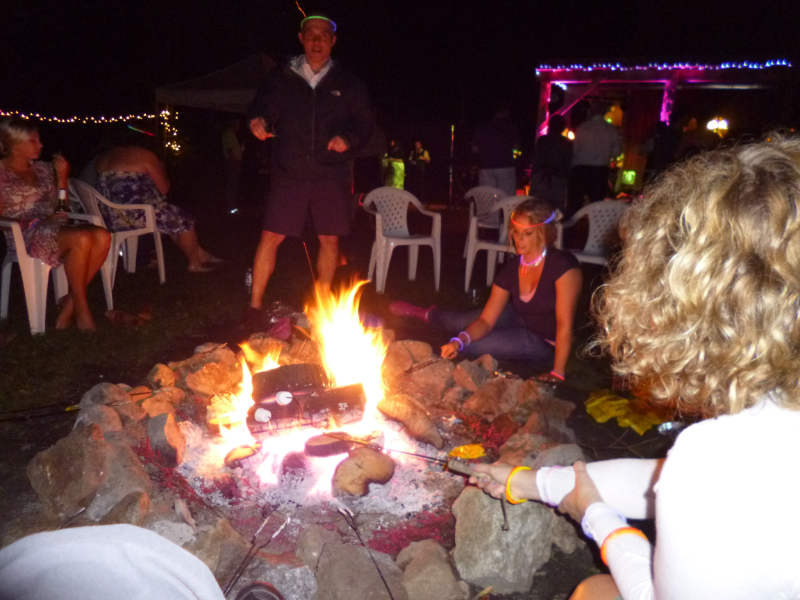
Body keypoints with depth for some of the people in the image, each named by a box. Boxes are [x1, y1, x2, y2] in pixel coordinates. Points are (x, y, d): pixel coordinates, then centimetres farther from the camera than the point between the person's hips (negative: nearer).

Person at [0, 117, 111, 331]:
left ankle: (69, 306, -21)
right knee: (82, 239, -35)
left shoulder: (42, 168, 17)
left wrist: (62, 179, 7)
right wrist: (35, 222, -15)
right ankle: (80, 308, -22)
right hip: (25, 235, -6)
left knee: (102, 236, -25)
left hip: (54, 228, 6)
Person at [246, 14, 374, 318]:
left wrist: (348, 139, -12)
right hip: (289, 173, 0)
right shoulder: (281, 79, 8)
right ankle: (255, 305, 9)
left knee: (330, 239, 5)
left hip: (331, 176, 1)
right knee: (270, 237, -3)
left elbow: (365, 122, 9)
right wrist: (258, 121, -21)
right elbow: (263, 107, 3)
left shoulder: (347, 83, 9)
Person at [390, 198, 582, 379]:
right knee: (460, 322, 4)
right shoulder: (512, 268, -12)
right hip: (521, 320, 5)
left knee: (472, 346, -16)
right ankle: (424, 313, 37)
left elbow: (565, 325, -29)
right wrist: (460, 340, -29)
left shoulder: (563, 266, -31)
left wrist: (557, 374, -30)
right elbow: (486, 320, -11)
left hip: (546, 342, -5)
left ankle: (425, 313, 11)